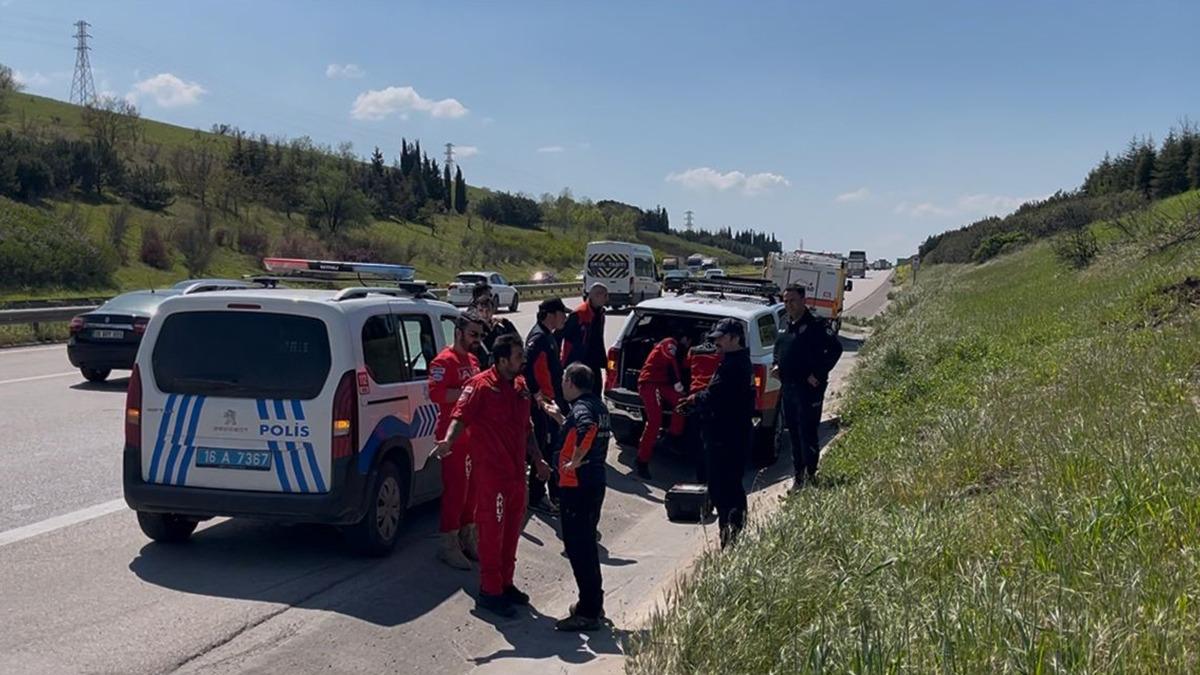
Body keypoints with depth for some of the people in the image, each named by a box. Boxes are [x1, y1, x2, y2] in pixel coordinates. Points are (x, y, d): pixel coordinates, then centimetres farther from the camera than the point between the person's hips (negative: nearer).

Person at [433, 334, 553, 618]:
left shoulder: (520, 387, 12)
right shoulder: (481, 385, -13)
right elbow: (461, 415, -22)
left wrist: (537, 459, 24)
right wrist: (449, 441, -40)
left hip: (516, 471, 8)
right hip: (491, 471, -8)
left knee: (512, 528, 16)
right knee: (492, 530, 0)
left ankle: (505, 583, 30)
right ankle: (490, 592, 10)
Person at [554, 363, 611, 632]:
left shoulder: (581, 407, -17)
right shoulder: (598, 405, 12)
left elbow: (588, 429, -38)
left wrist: (575, 461, -28)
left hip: (576, 486, -10)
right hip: (595, 481, 10)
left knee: (577, 546, -3)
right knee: (587, 543, 20)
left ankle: (588, 613, 1)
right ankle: (593, 603, 29)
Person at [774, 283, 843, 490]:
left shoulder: (816, 324, -10)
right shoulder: (786, 326, 14)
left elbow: (835, 348, -16)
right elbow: (778, 348, 31)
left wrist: (818, 374, -18)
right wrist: (777, 364, 11)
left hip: (809, 388, -8)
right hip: (788, 388, 8)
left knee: (808, 434, -7)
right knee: (793, 433, 13)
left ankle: (810, 475, 1)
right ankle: (799, 474, 23)